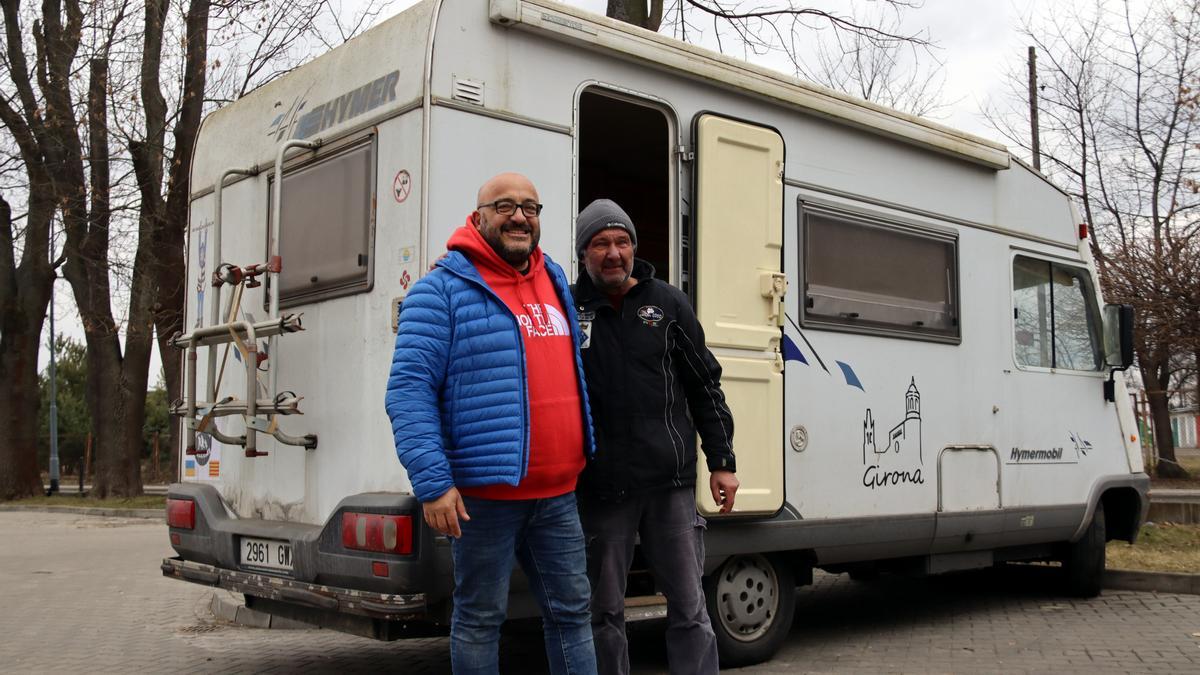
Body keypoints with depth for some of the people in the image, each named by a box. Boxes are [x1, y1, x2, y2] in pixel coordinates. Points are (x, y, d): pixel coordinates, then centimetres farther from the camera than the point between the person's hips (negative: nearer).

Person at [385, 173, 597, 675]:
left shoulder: (556, 282, 13)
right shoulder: (443, 290, -8)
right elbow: (409, 390, -13)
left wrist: (581, 460, 21)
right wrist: (432, 482, -20)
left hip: (558, 493, 6)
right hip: (483, 492, -6)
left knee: (572, 611, 14)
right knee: (480, 619, 7)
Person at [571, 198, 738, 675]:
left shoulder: (668, 304, 6)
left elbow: (704, 386, 8)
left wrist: (722, 462, 5)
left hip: (670, 483, 0)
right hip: (600, 488, 0)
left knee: (689, 608, 4)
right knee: (604, 612, 10)